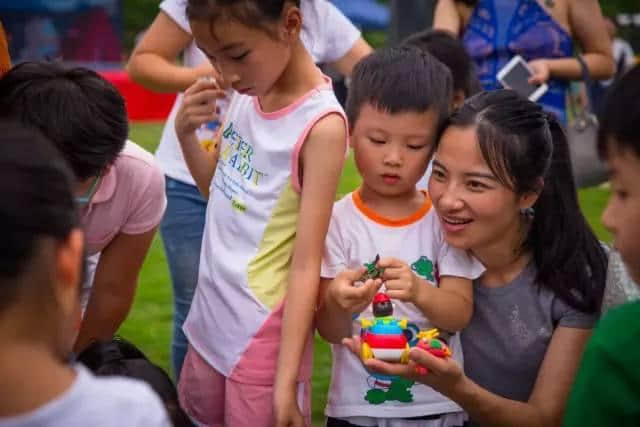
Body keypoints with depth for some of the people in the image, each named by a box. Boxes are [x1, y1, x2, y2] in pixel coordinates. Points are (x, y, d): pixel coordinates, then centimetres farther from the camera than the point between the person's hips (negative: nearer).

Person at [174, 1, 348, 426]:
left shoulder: (321, 125, -20)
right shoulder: (245, 95, 0)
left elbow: (306, 264, -20)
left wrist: (286, 382, -21)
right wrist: (186, 133, -3)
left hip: (265, 338, -7)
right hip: (212, 318, 7)